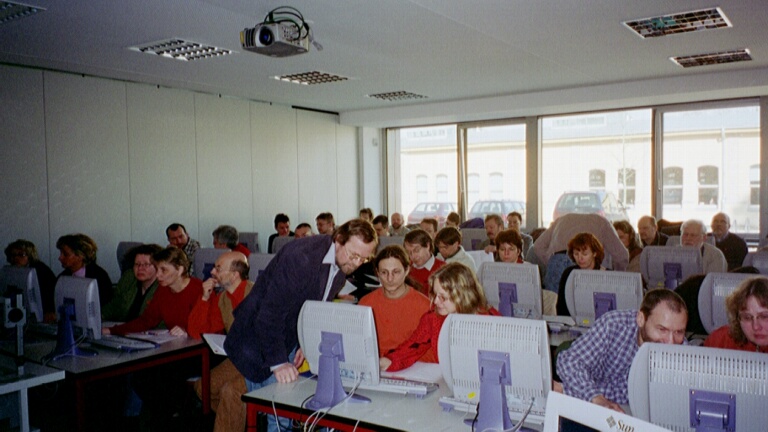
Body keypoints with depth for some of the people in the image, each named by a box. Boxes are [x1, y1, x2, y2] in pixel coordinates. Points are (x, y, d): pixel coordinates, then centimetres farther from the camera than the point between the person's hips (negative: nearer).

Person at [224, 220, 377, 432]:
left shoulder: (342, 265, -2)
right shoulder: (300, 257, -29)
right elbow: (270, 313, -29)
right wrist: (278, 362, -30)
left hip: (289, 341, 8)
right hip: (258, 341, -7)